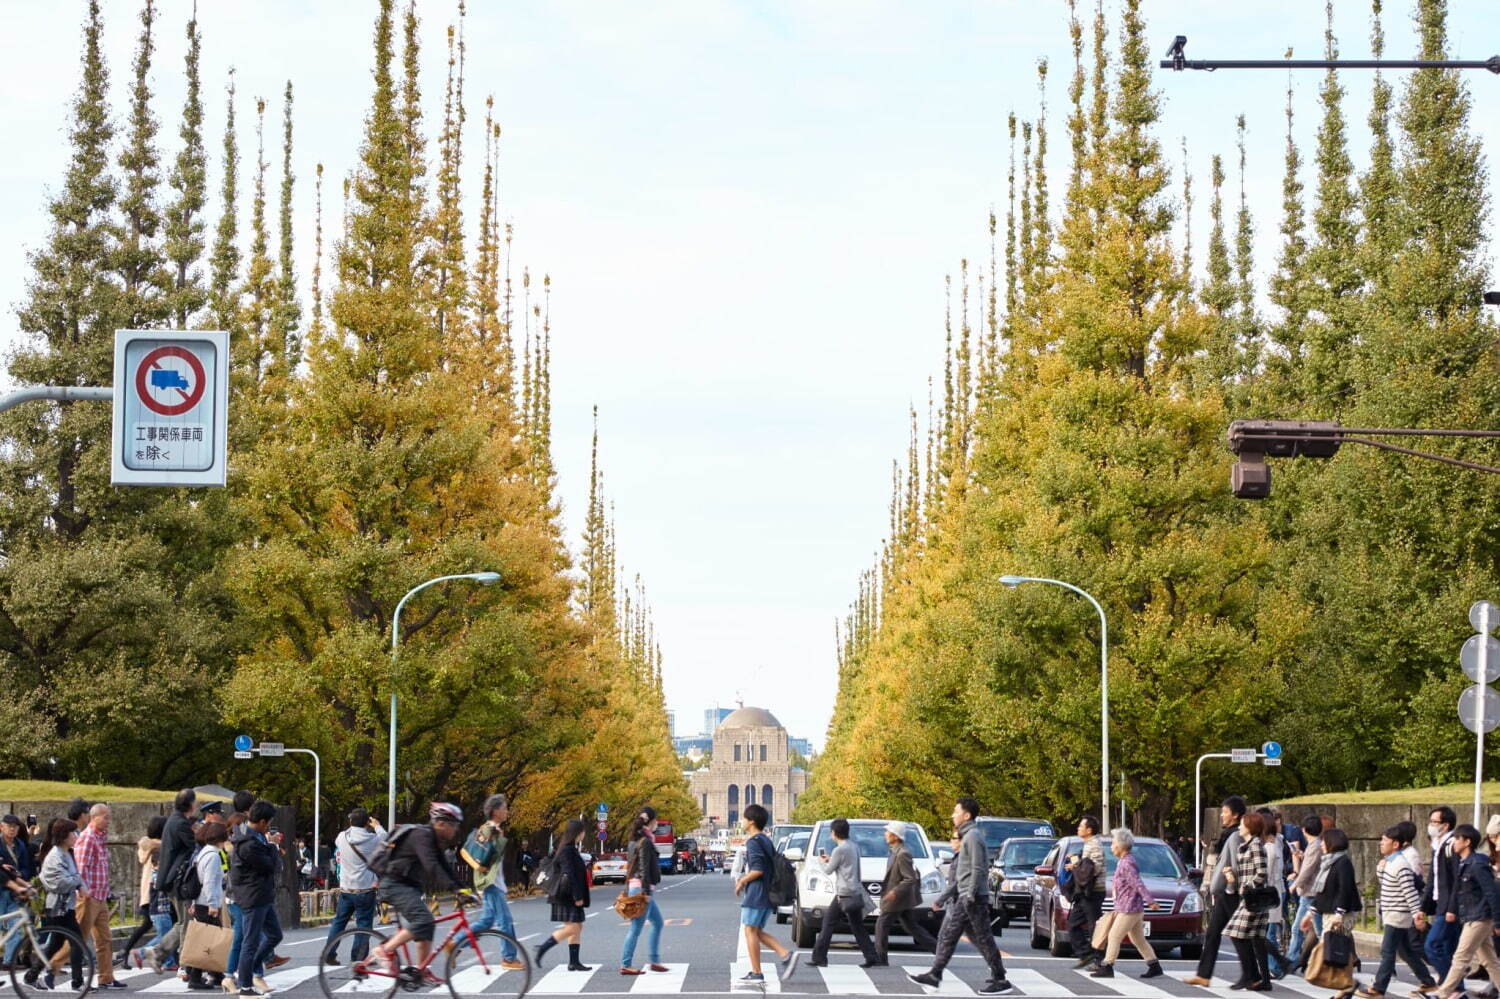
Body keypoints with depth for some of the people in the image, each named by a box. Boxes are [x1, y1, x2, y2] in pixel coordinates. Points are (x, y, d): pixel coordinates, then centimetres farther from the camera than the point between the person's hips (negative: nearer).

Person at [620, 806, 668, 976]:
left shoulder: (635, 840, 13)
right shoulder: (645, 841, -14)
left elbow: (629, 866, 17)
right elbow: (644, 868, -19)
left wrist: (627, 890, 20)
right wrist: (646, 892, -20)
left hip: (634, 886, 10)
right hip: (642, 887, -10)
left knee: (657, 922, 17)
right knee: (636, 928, -6)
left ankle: (655, 961, 18)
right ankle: (625, 965, -4)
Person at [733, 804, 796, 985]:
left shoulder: (753, 842, -13)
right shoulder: (767, 841, 17)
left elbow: (757, 870, -21)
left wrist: (742, 881, -7)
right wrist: (744, 877, 20)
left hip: (756, 893, -9)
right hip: (769, 893, 9)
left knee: (750, 930, -3)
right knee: (757, 932, 13)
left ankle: (756, 973, -5)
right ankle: (786, 954, -3)